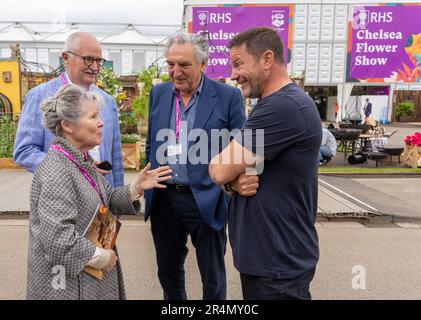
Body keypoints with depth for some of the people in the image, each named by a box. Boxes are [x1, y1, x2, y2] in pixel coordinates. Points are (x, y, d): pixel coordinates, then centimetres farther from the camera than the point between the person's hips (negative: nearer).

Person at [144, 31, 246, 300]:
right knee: (168, 272, 22)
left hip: (206, 201, -4)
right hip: (163, 199, 4)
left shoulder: (228, 96, -8)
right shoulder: (158, 93, 6)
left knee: (213, 279, 14)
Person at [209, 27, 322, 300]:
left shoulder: (284, 106, -24)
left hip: (278, 264, -9)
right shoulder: (276, 105, 11)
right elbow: (229, 173, 9)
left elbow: (219, 169, -24)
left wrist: (231, 176, -2)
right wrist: (234, 182, -13)